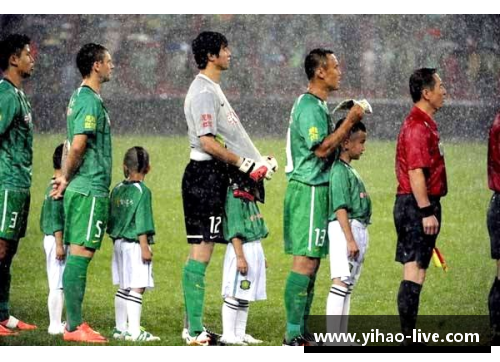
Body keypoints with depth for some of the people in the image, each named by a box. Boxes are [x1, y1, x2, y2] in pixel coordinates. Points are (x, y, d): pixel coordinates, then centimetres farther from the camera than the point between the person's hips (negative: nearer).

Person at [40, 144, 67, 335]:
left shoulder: (51, 187, 15)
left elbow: (43, 219, 21)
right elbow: (56, 218, -20)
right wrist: (59, 244, -21)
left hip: (50, 238, 10)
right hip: (58, 240, -10)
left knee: (57, 284, 12)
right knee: (58, 285, -8)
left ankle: (56, 324, 15)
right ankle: (56, 325, -6)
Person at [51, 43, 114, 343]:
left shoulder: (81, 98, 17)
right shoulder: (90, 101, -14)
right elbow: (78, 146, -21)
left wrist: (66, 177, 12)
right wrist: (67, 179, -7)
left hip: (83, 188, 10)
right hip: (90, 189, -10)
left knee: (78, 255, 11)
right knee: (80, 254, -8)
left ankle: (75, 323, 14)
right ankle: (74, 326, -8)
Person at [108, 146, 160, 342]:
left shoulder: (117, 190, 7)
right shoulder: (142, 191, -11)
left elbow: (111, 219, 13)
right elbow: (142, 222, -14)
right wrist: (145, 247, -12)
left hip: (119, 243, 7)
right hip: (135, 244, -7)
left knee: (123, 288, 14)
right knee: (137, 288, -8)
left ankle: (120, 328, 19)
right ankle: (135, 331, -13)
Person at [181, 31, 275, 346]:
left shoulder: (213, 89, 19)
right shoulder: (203, 92, -13)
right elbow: (207, 142, -21)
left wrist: (257, 163, 12)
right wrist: (245, 164, -16)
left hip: (213, 177, 11)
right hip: (205, 175, -11)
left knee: (202, 252, 11)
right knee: (201, 252, -11)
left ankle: (194, 327, 14)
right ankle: (195, 331, -12)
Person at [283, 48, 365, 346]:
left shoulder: (318, 105, 18)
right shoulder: (309, 106, -15)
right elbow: (321, 148, -22)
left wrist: (348, 122, 13)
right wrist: (349, 122, -19)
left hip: (316, 189, 11)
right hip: (309, 190, -11)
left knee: (311, 261, 12)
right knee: (305, 261, -10)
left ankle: (301, 331, 15)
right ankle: (293, 335, -10)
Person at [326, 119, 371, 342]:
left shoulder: (350, 170, 18)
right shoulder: (340, 170, -12)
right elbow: (340, 207, -18)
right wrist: (350, 239, -22)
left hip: (358, 230, 10)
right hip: (344, 229, -10)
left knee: (348, 286, 11)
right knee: (341, 282, -13)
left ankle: (342, 337, 14)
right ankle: (333, 338, -17)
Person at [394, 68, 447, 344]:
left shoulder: (423, 123, 17)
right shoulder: (417, 126, -16)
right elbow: (415, 172, -22)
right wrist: (427, 212, -24)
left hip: (419, 205, 11)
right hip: (418, 206, -11)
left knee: (414, 271, 11)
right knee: (414, 272, -9)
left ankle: (409, 335, 14)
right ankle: (409, 337, -10)